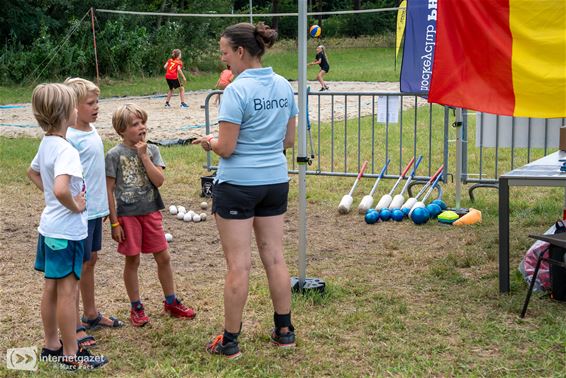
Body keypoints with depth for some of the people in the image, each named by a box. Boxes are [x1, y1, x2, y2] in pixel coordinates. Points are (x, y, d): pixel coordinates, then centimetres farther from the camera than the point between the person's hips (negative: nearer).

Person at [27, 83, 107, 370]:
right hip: (67, 230, -9)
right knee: (68, 290, 0)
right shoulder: (66, 149, -23)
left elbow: (32, 172, 26)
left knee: (52, 288, 16)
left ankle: (51, 345, 28)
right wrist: (74, 206, -20)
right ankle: (71, 354, 9)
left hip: (50, 227, 9)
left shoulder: (46, 144, 6)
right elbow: (61, 190, -38)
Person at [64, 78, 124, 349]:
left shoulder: (92, 131, 8)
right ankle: (74, 327, 8)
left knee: (90, 261, 19)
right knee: (78, 266, -1)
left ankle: (90, 314, 33)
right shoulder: (70, 138, -19)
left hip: (95, 209, 8)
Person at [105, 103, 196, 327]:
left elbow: (159, 180, -10)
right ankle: (136, 308, 20)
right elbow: (109, 190, -7)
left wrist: (143, 156, -15)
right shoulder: (115, 155, -8)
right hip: (127, 215, -3)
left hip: (151, 212, 3)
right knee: (132, 260, 6)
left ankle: (171, 302, 24)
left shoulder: (151, 150, 2)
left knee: (163, 257, 8)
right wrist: (114, 222, -9)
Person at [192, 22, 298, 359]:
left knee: (239, 265, 1)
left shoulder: (237, 90, -17)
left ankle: (230, 342, 12)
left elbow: (225, 149, -16)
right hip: (276, 180, 6)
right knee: (275, 258, 14)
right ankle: (285, 331, 24)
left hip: (238, 183, -6)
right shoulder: (284, 86, 4)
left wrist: (209, 141, 4)